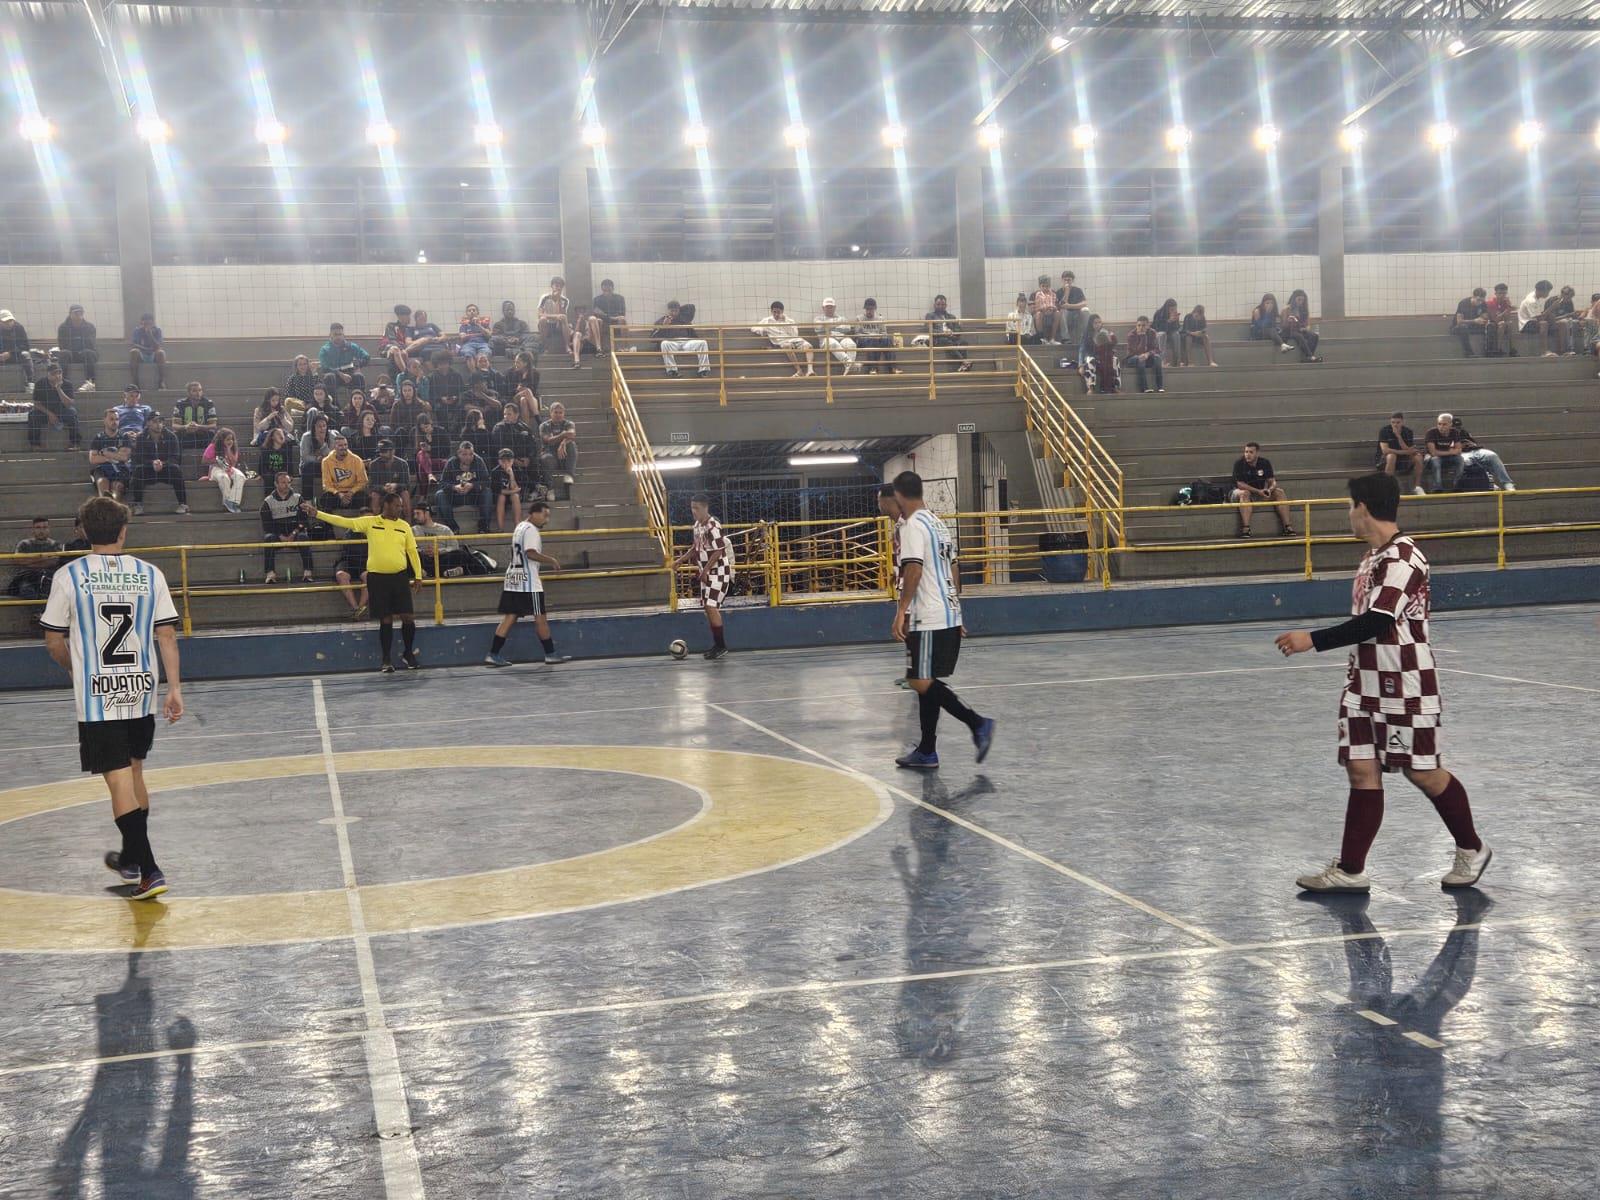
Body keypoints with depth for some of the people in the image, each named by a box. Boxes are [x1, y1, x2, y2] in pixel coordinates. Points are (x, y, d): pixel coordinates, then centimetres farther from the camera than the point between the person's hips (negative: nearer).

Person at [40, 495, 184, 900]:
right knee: (134, 772, 20)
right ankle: (132, 857, 35)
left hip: (97, 698, -4)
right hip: (141, 692, 4)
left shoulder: (68, 576, -6)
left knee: (120, 781, -4)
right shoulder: (150, 574, 0)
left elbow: (54, 641, 0)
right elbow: (166, 635, -1)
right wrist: (174, 688, 4)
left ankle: (149, 870, -11)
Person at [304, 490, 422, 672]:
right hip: (377, 577, -1)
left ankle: (408, 654, 19)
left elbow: (412, 552, 10)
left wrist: (418, 576, 5)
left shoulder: (404, 526, 6)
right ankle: (386, 661, 12)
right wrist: (318, 513, -9)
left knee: (408, 617, -2)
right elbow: (344, 522, -2)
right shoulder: (370, 522, 2)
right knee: (385, 620, 2)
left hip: (400, 576, 1)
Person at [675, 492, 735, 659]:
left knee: (711, 606, -14)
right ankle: (717, 645, 17)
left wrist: (705, 570, -17)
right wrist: (681, 560, 16)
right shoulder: (697, 525, 8)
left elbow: (718, 551, -20)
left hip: (718, 571, -9)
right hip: (706, 572, 9)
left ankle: (721, 647, -8)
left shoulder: (713, 525, -18)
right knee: (708, 608, 9)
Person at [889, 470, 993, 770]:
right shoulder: (938, 523, 16)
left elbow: (914, 569, -22)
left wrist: (901, 611, -23)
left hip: (927, 620, -9)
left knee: (922, 683, -8)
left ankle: (978, 724, -15)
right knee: (928, 683, 12)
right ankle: (926, 752, 15)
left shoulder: (913, 526, -11)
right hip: (948, 616, 9)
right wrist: (955, 613, 25)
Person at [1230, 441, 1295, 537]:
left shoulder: (1265, 463, -1)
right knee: (1244, 493, -38)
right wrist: (1258, 491, -29)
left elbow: (1272, 481, -2)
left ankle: (1287, 526, -18)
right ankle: (1245, 528, -47)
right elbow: (1239, 484, -21)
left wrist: (1270, 489, -27)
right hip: (1241, 491, -5)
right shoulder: (1239, 463, -14)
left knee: (1279, 492, -13)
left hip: (1260, 492, 5)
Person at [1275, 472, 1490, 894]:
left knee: (1423, 772, 4)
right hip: (1366, 682, 8)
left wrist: (1313, 640, -25)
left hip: (1405, 685, -8)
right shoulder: (1373, 556, 11)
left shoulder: (1403, 557, -19)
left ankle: (1471, 850, 25)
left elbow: (1376, 622, -27)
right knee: (1362, 769, 4)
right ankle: (1350, 870, 5)